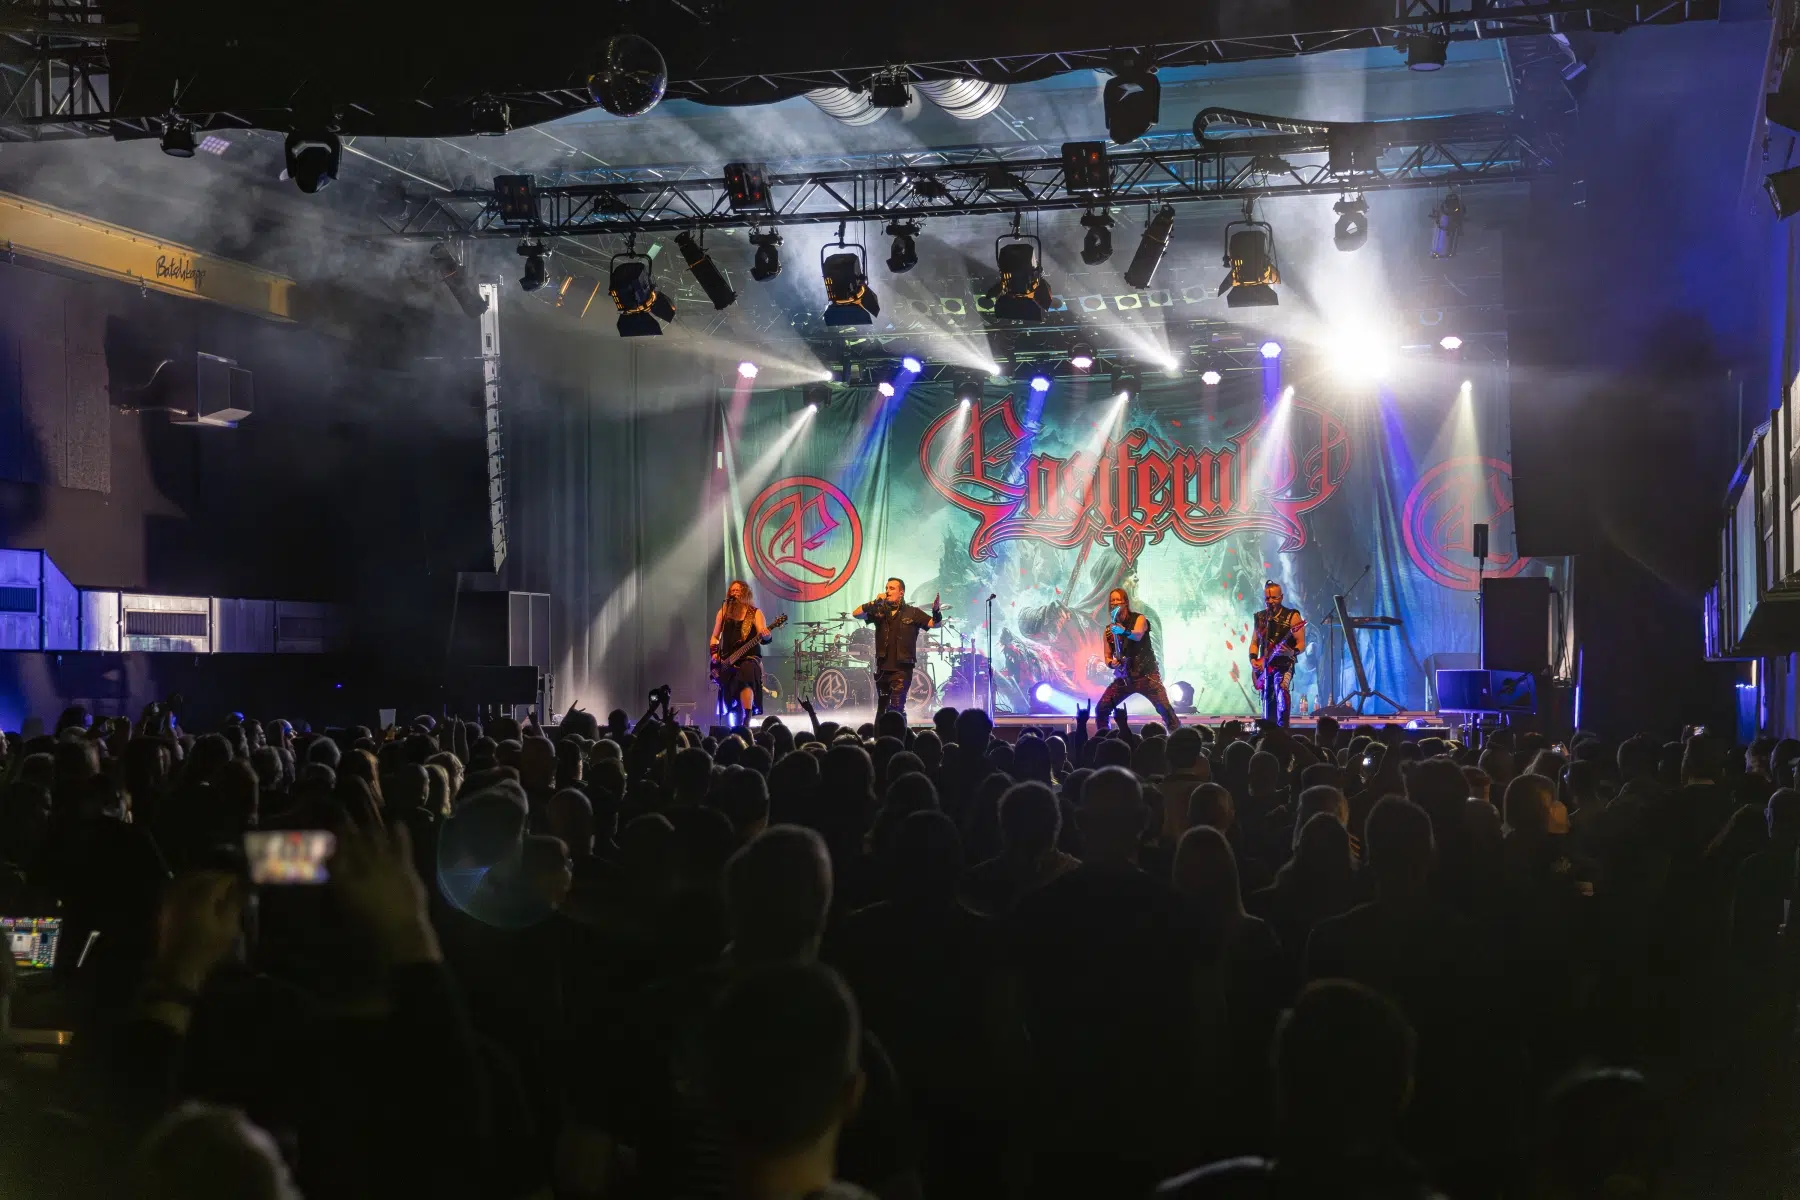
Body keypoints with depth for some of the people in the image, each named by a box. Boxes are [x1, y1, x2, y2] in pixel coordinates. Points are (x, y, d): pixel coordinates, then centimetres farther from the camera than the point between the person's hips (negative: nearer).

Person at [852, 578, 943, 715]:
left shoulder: (912, 613, -1)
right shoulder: (879, 611, 7)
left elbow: (935, 624, -8)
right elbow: (856, 614, -1)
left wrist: (936, 611, -30)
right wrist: (874, 602, -14)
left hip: (902, 669, -5)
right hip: (883, 668, 5)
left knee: (896, 709, -14)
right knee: (882, 707, 17)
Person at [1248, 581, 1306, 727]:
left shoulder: (1292, 616, -3)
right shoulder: (1260, 617, 12)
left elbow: (1301, 643, -6)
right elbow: (1254, 642, 19)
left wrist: (1293, 652, -28)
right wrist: (1253, 659, 1)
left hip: (1283, 664, -5)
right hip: (1264, 667, 6)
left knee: (1281, 690, -28)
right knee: (1268, 702, 9)